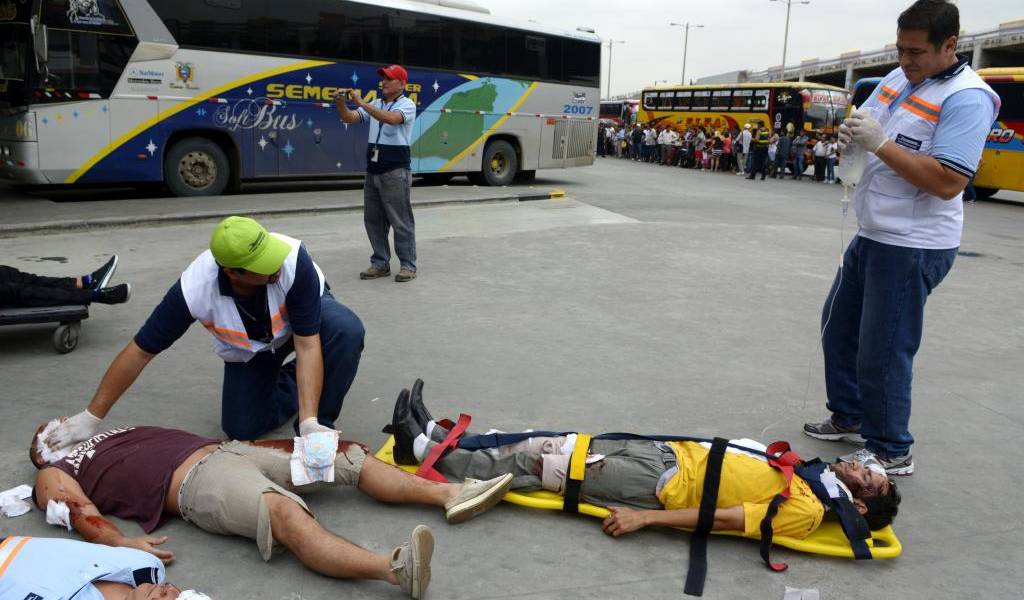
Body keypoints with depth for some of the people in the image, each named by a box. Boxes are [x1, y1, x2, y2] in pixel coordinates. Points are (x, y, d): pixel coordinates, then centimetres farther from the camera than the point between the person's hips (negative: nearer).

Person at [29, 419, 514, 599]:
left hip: (224, 448, 8)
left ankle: (449, 493, -10)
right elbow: (82, 514, -3)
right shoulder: (55, 475, 16)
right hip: (194, 482, -8)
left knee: (346, 455, -4)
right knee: (287, 515, -36)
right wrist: (120, 542, -25)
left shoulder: (115, 435, 35)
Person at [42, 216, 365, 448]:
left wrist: (309, 422, -47)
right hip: (247, 349, 1)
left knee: (345, 329, -35)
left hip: (305, 311, -1)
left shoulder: (293, 259, -41)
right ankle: (291, 382, 21)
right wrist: (92, 417, -20)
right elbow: (141, 351, -26)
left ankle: (321, 424, -13)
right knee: (243, 429, -9)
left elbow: (307, 345, -39)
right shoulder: (194, 288, -37)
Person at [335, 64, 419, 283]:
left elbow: (391, 118, -26)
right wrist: (341, 104, -14)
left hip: (395, 172, -7)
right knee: (373, 219, 9)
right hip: (373, 170, 7)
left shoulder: (407, 105, -5)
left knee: (400, 220, -4)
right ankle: (380, 264, 18)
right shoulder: (375, 105, 14)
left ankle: (408, 265, 3)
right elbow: (349, 118, 6)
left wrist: (362, 103, -28)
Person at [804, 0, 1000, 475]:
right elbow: (864, 126, 16)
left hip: (913, 247, -9)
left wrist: (881, 143, -26)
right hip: (872, 235, 9)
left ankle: (890, 453, 14)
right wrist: (850, 133, -9)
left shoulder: (967, 98, -17)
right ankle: (849, 417, 36)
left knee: (882, 352, -3)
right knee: (838, 328, 19)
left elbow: (948, 182, -25)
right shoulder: (899, 79, 8)